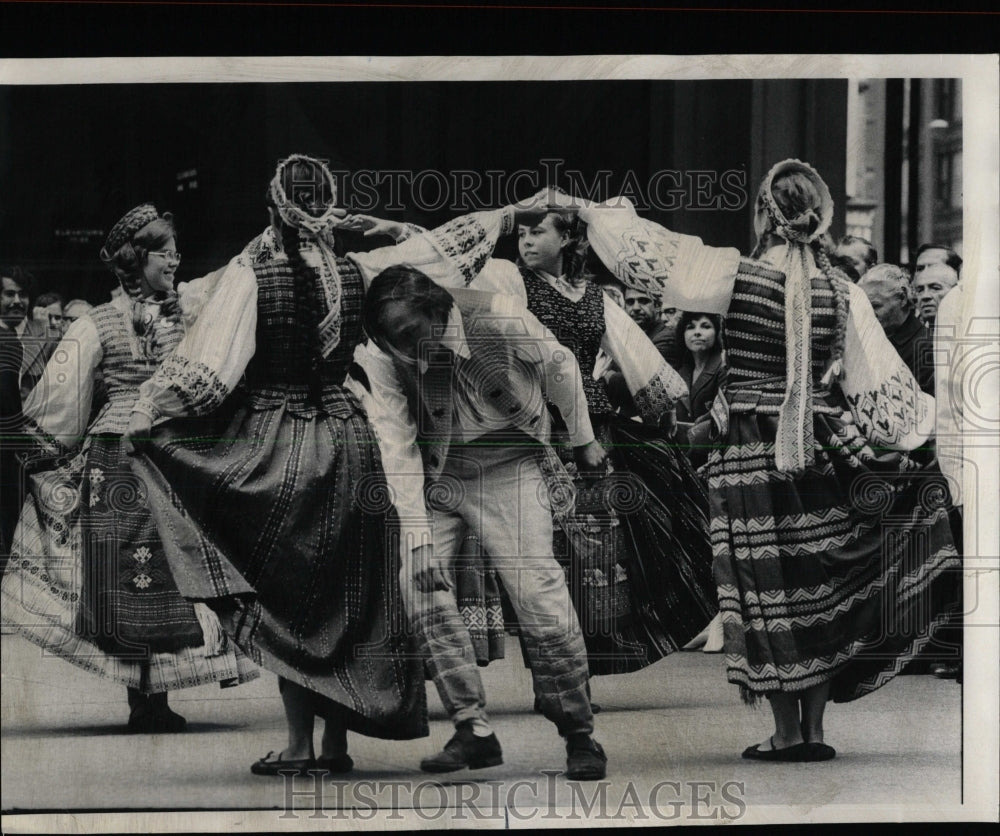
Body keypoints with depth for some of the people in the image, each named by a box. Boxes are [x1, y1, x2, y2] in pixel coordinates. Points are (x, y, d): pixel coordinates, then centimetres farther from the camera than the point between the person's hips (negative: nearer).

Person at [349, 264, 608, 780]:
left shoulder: (497, 319, -22)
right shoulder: (379, 359, -16)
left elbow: (559, 367, -4)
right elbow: (396, 447, -18)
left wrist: (583, 440, 8)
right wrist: (418, 537, -25)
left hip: (509, 467, -3)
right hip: (435, 478, 3)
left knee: (539, 593, -17)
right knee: (418, 583, -16)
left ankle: (579, 734, -1)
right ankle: (474, 731, -7)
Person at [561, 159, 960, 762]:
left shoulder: (736, 275, -7)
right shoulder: (843, 294, 0)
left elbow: (644, 250, -4)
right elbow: (883, 382, 4)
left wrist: (593, 211, 10)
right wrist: (933, 420, 18)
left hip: (750, 451, -3)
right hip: (820, 455, 3)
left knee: (767, 590, 3)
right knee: (820, 589, 11)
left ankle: (787, 731, 7)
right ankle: (815, 728, 14)